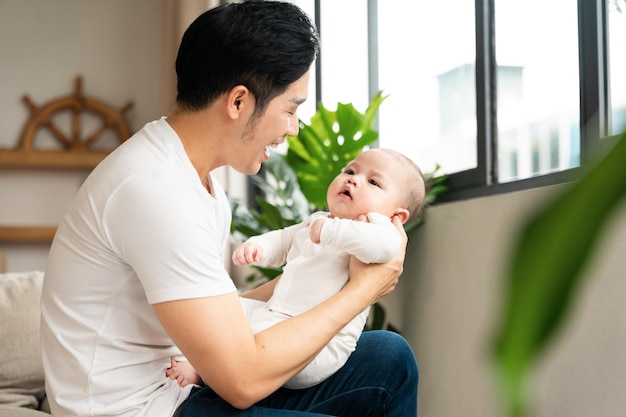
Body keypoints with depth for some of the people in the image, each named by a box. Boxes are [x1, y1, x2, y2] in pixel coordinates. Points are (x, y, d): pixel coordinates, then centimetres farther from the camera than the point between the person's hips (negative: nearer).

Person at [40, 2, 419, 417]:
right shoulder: (154, 188, -23)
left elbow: (220, 315, 10)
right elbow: (243, 379, -23)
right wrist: (361, 289, -12)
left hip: (184, 383, 9)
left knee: (388, 357, 2)